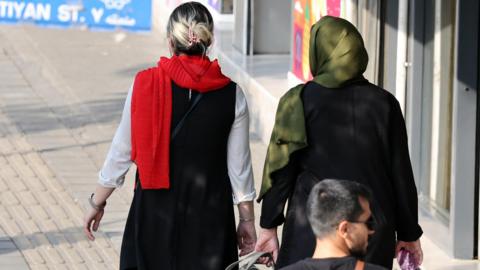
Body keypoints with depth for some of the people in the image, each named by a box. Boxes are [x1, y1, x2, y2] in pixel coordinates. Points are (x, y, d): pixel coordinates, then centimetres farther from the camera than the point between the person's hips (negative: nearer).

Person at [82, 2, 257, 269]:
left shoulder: (146, 85, -8)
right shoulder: (231, 95, -5)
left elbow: (122, 152, -2)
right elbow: (239, 166, 0)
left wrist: (97, 202, 11)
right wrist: (247, 221, 11)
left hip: (155, 209, 0)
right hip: (209, 217, 0)